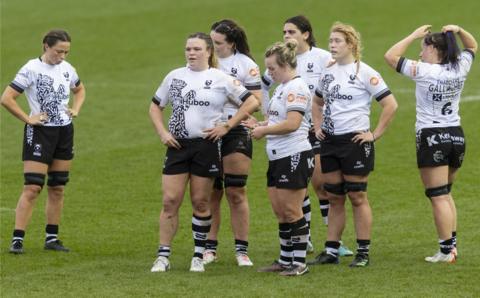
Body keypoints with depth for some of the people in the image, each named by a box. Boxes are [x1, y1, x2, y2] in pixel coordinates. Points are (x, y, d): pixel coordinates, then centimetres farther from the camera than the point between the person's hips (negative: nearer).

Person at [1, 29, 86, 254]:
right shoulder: (31, 69, -13)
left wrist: (75, 109, 10)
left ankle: (52, 238, 17)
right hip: (39, 133, -6)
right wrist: (28, 119, -15)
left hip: (64, 133, 6)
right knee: (32, 188, -12)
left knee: (57, 188, 9)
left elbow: (80, 90, 28)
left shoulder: (66, 68, 7)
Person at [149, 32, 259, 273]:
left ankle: (199, 256, 15)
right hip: (178, 145, 2)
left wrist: (226, 126, -6)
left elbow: (251, 102, -1)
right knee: (170, 201, -4)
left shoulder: (221, 79, -1)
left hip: (206, 145, -2)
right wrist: (162, 132, 2)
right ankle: (163, 257, -1)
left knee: (200, 203, 4)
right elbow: (155, 106, 18)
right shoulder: (174, 77, 8)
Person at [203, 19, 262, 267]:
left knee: (236, 193, -1)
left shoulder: (245, 64, -2)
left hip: (236, 132, -2)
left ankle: (242, 250, 5)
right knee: (211, 193, 5)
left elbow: (256, 101, -6)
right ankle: (209, 248, 12)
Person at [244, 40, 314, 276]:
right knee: (279, 211, 12)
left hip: (294, 157, -10)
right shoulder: (282, 87, 17)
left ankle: (299, 263, 1)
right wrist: (260, 125, 9)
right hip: (278, 157, 10)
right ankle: (285, 260, 19)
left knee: (291, 211, -5)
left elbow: (292, 123, -23)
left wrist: (263, 130, -13)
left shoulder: (296, 88, -14)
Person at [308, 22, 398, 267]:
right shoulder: (328, 73, 10)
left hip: (355, 141, -6)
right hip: (330, 142, 6)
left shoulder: (364, 73, -10)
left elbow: (390, 104, -12)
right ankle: (331, 251, 14)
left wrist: (375, 134, -13)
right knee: (334, 198, 10)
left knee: (357, 197, -1)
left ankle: (363, 253, 6)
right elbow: (317, 102, 28)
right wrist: (318, 127, 15)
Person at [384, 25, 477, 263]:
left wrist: (414, 36, -8)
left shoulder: (425, 72, -15)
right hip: (456, 135, 6)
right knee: (445, 194, 21)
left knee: (438, 198, -3)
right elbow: (472, 47, 21)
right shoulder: (460, 69, 1)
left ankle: (447, 250, -4)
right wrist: (459, 31, 4)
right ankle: (452, 243, 19)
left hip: (432, 138, -6)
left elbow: (391, 56, -13)